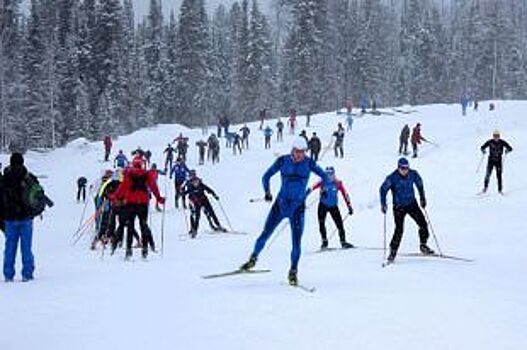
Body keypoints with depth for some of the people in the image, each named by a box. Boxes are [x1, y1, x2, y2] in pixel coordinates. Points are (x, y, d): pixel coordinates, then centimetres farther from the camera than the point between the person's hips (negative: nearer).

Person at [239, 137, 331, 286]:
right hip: (281, 203, 0)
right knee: (265, 234, 3)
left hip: (298, 207, 0)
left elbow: (325, 177, -1)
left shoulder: (309, 163, -5)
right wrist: (267, 191, -19)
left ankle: (293, 272, 10)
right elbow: (266, 176, -3)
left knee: (297, 241, -6)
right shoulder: (282, 161, -6)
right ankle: (253, 258, 27)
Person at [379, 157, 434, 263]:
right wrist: (383, 204, -13)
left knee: (423, 224, -4)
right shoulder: (392, 178, -17)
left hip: (412, 204, 4)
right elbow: (383, 190, -6)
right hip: (399, 207, -4)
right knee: (399, 230, -13)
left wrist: (422, 198, 14)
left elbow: (419, 184, 12)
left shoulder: (413, 174, -8)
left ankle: (423, 246, 16)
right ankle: (393, 251, 2)